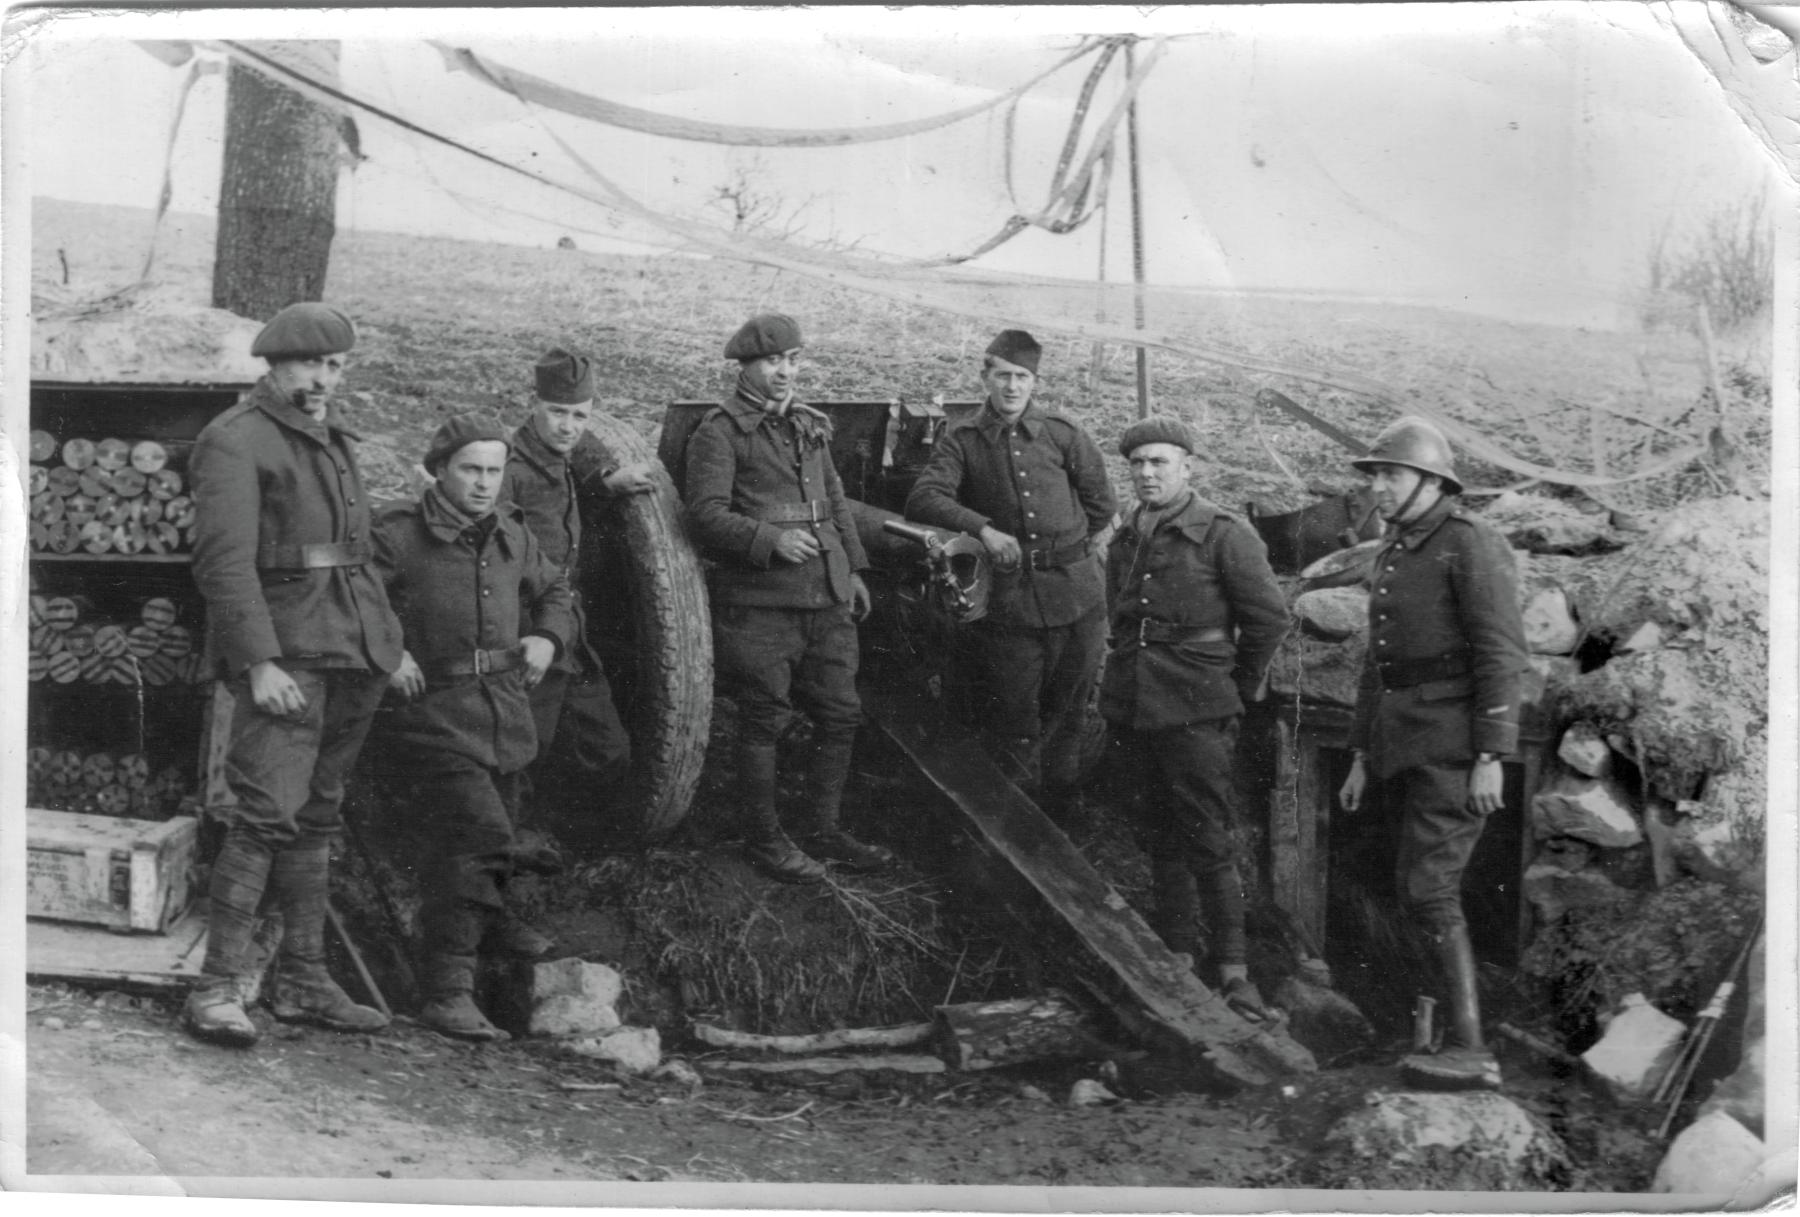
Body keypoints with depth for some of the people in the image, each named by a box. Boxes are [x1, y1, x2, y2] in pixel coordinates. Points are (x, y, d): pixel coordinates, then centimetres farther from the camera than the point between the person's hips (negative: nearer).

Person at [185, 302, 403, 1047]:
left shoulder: (334, 440, 19)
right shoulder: (234, 441, -7)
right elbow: (223, 561, -15)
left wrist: (391, 643, 15)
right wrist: (260, 664, -22)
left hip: (350, 652, 8)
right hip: (282, 651, -8)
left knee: (318, 818, 10)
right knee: (268, 813, -14)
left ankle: (303, 983, 16)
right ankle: (217, 990, -10)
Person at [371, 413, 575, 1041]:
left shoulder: (511, 533, 11)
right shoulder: (397, 534, -9)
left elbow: (553, 589, 27)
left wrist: (548, 636, 7)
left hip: (504, 712, 7)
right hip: (431, 712, -7)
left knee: (490, 826, 22)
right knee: (479, 832, -22)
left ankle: (482, 919, 53)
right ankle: (448, 989, -19)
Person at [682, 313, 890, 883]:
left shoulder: (811, 425, 17)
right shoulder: (719, 431, -6)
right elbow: (706, 514, -15)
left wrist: (853, 568, 19)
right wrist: (770, 538, -26)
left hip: (827, 600, 7)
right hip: (759, 605, -7)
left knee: (841, 714, 9)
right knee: (763, 724, 2)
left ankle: (823, 830, 23)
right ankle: (765, 839, 16)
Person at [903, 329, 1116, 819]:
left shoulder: (1063, 434, 6)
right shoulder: (963, 442, 3)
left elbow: (1101, 505, 15)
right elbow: (922, 501, -11)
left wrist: (1064, 547, 12)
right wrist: (985, 530, -22)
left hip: (1077, 597, 1)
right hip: (1008, 603, -1)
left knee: (1065, 719, 10)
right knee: (1013, 728, 1)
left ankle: (1061, 827, 23)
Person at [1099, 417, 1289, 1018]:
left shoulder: (1224, 534, -6)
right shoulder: (1123, 541, 13)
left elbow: (1269, 614, -4)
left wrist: (1240, 686, 2)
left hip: (1195, 714, -6)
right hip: (1132, 711, 6)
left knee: (1210, 844, -6)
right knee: (1161, 842, 11)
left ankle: (1233, 969, -1)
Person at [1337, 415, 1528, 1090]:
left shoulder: (1472, 545, -10)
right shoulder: (1394, 553, 17)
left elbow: (1501, 654, -15)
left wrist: (1491, 758, -21)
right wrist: (1362, 756, 19)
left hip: (1455, 745, -9)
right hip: (1400, 744, 9)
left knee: (1427, 887, -14)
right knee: (1422, 888, 9)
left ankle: (1469, 1049, -12)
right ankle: (1452, 1024, 15)